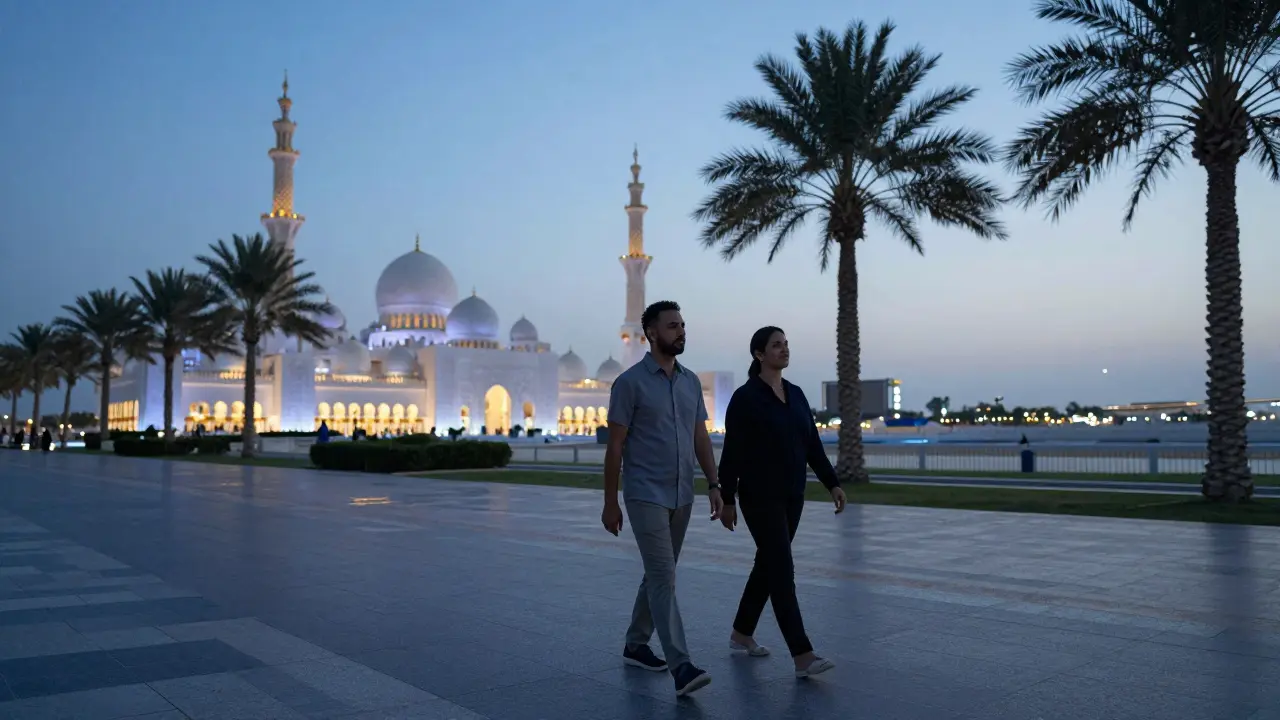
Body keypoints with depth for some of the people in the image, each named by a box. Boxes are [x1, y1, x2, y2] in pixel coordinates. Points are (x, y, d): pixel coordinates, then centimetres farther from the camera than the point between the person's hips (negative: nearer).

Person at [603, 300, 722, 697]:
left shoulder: (691, 381, 9)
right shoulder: (630, 382, -10)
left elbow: (701, 438, 11)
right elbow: (615, 445, -8)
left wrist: (714, 485, 2)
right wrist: (610, 502, -8)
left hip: (682, 496, 7)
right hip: (645, 496, -7)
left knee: (659, 575, 15)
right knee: (664, 578, -11)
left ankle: (636, 645, 31)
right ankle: (681, 666, -14)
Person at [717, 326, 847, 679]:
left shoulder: (796, 394, 9)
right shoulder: (744, 397, -12)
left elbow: (812, 444, 10)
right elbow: (732, 452, -11)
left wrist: (832, 484, 3)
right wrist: (727, 500, -11)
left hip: (791, 494, 8)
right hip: (760, 496, -8)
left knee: (768, 563, 15)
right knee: (782, 570, -11)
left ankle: (741, 633, 31)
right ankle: (803, 656, -12)